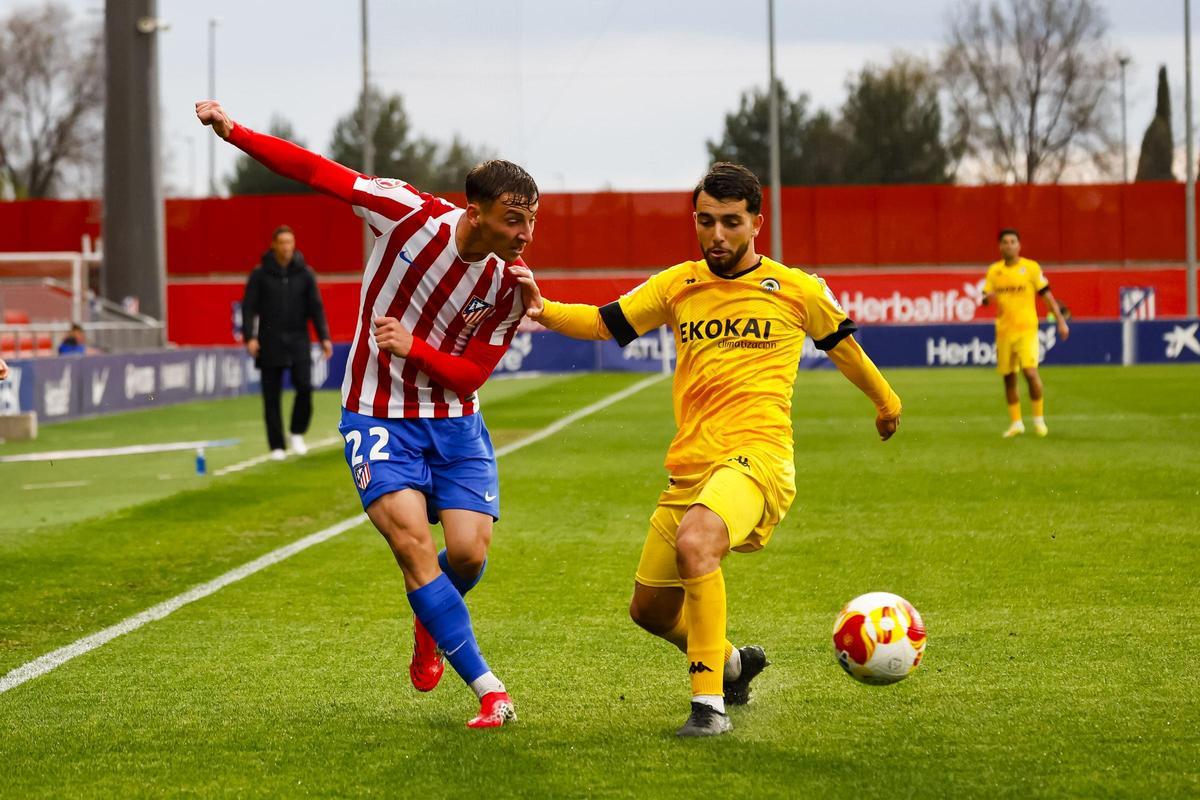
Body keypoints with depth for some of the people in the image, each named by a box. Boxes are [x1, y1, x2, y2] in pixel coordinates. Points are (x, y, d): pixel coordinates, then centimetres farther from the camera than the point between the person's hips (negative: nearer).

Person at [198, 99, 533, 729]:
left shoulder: (510, 286, -11)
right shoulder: (413, 213, -17)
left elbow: (470, 375, -8)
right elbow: (317, 173, -11)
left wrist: (413, 346, -25)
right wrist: (233, 132, -16)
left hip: (454, 421, 2)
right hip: (379, 417, -2)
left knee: (469, 552, -12)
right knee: (413, 545, -18)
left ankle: (429, 623, 27)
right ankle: (488, 691, -13)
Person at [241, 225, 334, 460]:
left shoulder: (304, 273, 5)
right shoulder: (260, 274, 0)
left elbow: (316, 307, 7)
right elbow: (249, 307, -1)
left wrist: (324, 337, -2)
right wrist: (250, 337, -13)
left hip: (298, 341, 1)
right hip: (270, 342, -1)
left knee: (304, 386, -14)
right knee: (271, 396, 1)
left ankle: (297, 432, 8)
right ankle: (277, 446, 7)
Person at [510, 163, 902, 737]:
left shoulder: (797, 290, 5)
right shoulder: (678, 285, 12)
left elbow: (842, 346, 21)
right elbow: (601, 323, 11)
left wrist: (886, 402, 36)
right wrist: (542, 310, -9)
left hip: (756, 454, -6)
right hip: (688, 465, 6)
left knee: (694, 543, -35)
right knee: (650, 608, 12)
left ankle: (709, 703, -28)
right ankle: (732, 663, 43)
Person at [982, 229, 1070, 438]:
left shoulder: (1031, 267, -1)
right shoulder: (994, 271, 8)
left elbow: (1046, 295, 2)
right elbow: (985, 298, 9)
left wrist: (1061, 320, -1)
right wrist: (987, 298, -16)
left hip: (1026, 329, -4)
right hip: (1003, 331, 4)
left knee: (1030, 372, -17)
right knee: (1008, 378, 7)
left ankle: (1039, 419, -2)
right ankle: (1015, 423, 19)